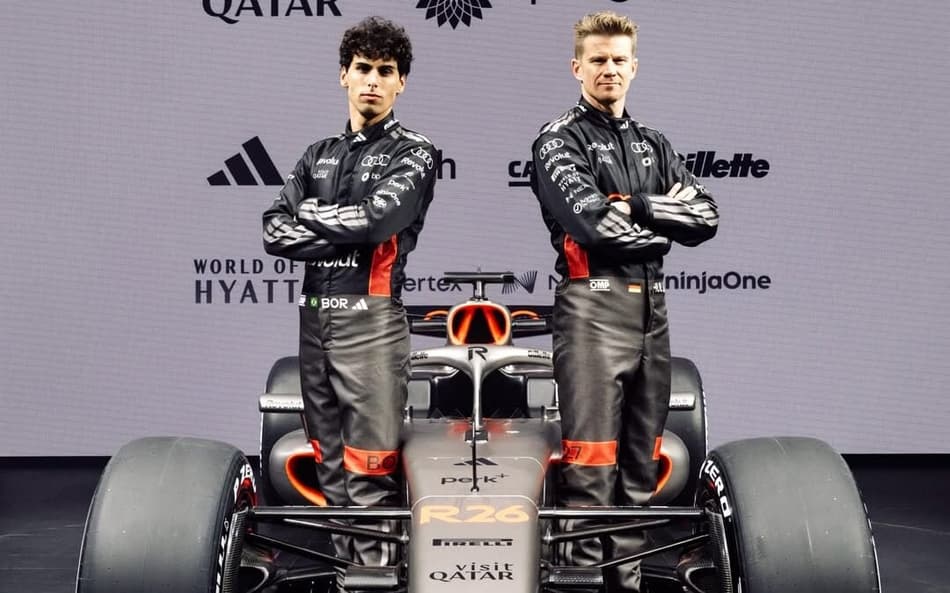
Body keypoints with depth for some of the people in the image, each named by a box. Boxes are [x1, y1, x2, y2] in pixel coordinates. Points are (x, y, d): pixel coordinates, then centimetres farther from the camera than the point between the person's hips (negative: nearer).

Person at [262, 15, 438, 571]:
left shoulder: (414, 152, 2)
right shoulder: (319, 154, 16)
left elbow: (376, 219, -15)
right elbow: (275, 233, 5)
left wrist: (312, 215, 0)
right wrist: (345, 237, -8)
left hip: (370, 321, -5)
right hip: (314, 319, 6)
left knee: (370, 473, -8)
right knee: (330, 467, 10)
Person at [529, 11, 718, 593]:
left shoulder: (654, 145, 19)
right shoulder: (560, 140, 0)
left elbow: (706, 217, 6)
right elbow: (594, 224, -16)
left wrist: (638, 206, -8)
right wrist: (661, 226, -2)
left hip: (652, 309, 6)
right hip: (593, 305, -6)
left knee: (641, 462, 9)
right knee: (590, 463, -8)